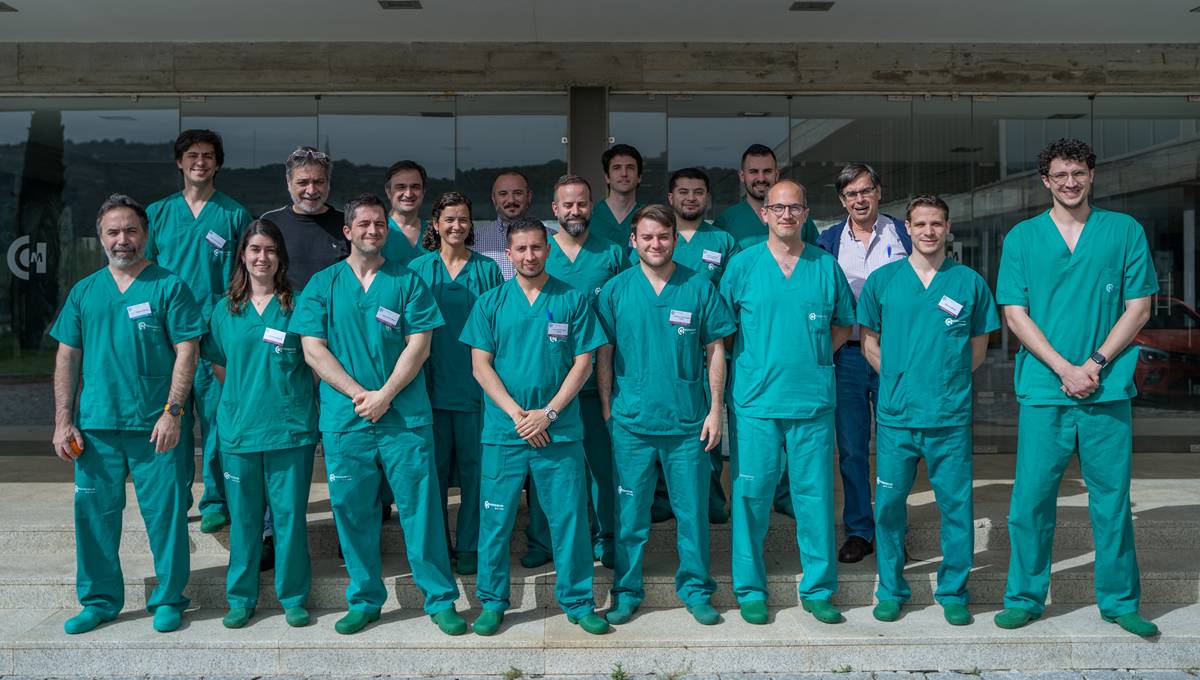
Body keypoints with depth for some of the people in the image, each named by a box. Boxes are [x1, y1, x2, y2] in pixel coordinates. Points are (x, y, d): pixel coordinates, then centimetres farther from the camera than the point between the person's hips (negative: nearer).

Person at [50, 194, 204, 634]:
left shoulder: (169, 287, 0)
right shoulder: (84, 292, 11)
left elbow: (186, 351, -5)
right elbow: (67, 358, 11)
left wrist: (172, 411, -13)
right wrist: (63, 422, 4)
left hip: (156, 427, -3)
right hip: (96, 426, 4)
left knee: (165, 514, 2)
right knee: (94, 514, 9)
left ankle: (168, 600, 17)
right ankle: (100, 600, 25)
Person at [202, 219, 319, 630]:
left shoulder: (296, 304, 2)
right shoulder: (225, 309, 10)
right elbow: (218, 365, 17)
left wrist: (288, 397, -3)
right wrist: (245, 396, 7)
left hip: (290, 427, -2)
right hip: (239, 427, 2)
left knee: (289, 514, 3)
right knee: (243, 516, 8)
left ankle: (293, 598, 16)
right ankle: (241, 598, 22)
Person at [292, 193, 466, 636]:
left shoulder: (408, 282, 6)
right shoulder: (323, 284, 8)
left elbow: (419, 344, -1)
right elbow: (313, 350, 1)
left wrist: (384, 395, -12)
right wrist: (360, 395, -9)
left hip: (405, 416, -1)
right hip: (344, 418, 2)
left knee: (421, 507, 0)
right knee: (351, 510, 8)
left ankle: (441, 600, 12)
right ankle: (364, 600, 24)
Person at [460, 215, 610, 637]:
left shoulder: (573, 300, 4)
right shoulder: (490, 303, 5)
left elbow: (583, 363, 1)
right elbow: (481, 366, 1)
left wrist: (548, 413, -9)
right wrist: (517, 414, -9)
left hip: (560, 431, 0)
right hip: (503, 431, 1)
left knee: (569, 518, 4)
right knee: (496, 519, 6)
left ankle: (578, 602, 19)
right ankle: (492, 603, 22)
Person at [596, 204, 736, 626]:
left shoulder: (699, 288, 1)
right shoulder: (616, 290, 2)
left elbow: (715, 351, 5)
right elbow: (604, 354, 6)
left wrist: (715, 410, 0)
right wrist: (607, 411, 2)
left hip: (688, 421, 0)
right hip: (631, 421, 0)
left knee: (692, 510, 7)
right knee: (630, 513, 7)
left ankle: (696, 589, 24)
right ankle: (626, 592, 22)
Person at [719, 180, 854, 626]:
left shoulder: (826, 266, 8)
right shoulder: (743, 265, 3)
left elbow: (844, 323, 18)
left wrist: (813, 356, 6)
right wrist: (753, 362, 2)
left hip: (813, 400, 2)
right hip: (756, 400, -1)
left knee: (815, 495, 6)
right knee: (751, 494, 2)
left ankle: (818, 589, 20)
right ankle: (750, 590, 17)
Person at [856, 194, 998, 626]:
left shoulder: (969, 283, 5)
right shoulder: (882, 281, 5)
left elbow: (978, 348, 12)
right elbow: (869, 343, 11)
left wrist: (947, 381, 3)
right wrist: (900, 379, 3)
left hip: (951, 417, 0)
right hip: (896, 415, 0)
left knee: (957, 506, 4)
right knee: (889, 505, 5)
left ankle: (953, 593, 21)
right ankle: (891, 591, 20)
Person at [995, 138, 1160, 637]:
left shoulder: (1126, 232, 6)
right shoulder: (1022, 238, 5)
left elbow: (1138, 307, 4)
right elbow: (1015, 314, 1)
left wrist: (1096, 362, -9)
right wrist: (1064, 369, -10)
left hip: (1108, 390, 1)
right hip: (1043, 390, 0)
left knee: (1112, 498, 7)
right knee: (1031, 498, 2)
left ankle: (1119, 601, 22)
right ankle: (1024, 598, 16)